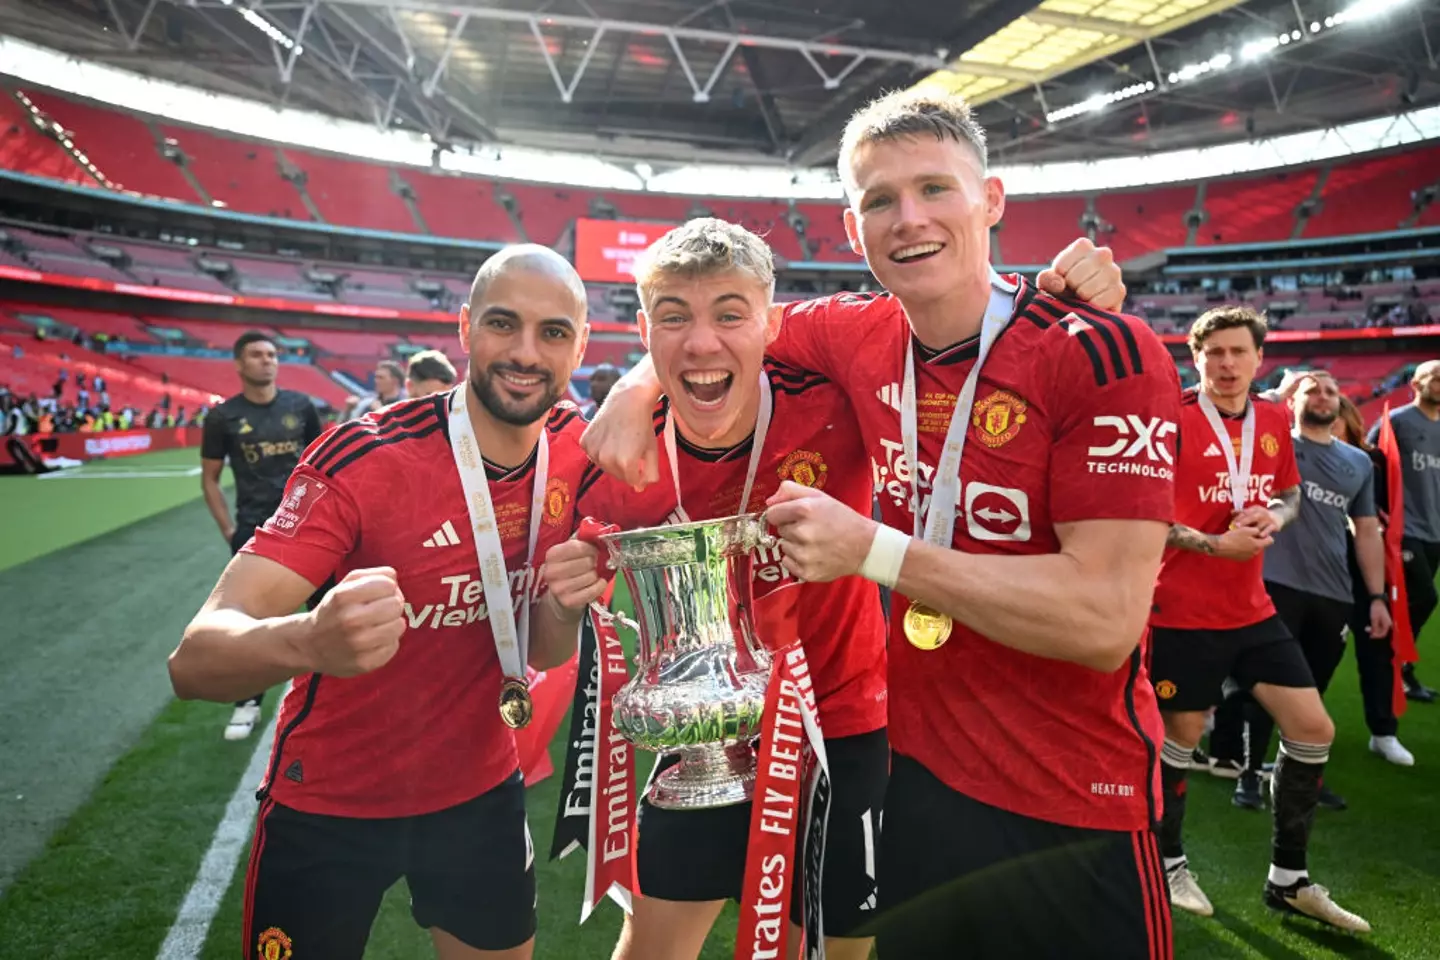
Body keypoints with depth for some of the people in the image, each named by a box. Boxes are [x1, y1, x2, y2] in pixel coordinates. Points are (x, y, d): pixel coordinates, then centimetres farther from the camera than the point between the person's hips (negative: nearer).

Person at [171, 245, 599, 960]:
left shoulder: (575, 446, -10)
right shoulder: (363, 459, -24)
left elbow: (542, 652, -2)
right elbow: (193, 660, -30)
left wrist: (566, 605, -25)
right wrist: (310, 640, -51)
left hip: (481, 792, 4)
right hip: (329, 812, -3)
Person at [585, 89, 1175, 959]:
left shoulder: (1105, 357, -19)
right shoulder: (862, 337, -4)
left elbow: (1106, 619, -25)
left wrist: (872, 550, -25)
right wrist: (642, 383, -2)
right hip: (918, 769, 5)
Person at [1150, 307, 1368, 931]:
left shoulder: (1274, 421, 7)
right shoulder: (1173, 420, -12)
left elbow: (1291, 494, 19)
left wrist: (1274, 517, -4)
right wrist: (1215, 544, -19)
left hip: (1253, 610, 7)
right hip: (1184, 613, -6)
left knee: (1313, 730, 7)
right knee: (1181, 738, 5)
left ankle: (1289, 880, 24)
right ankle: (1168, 865, 29)